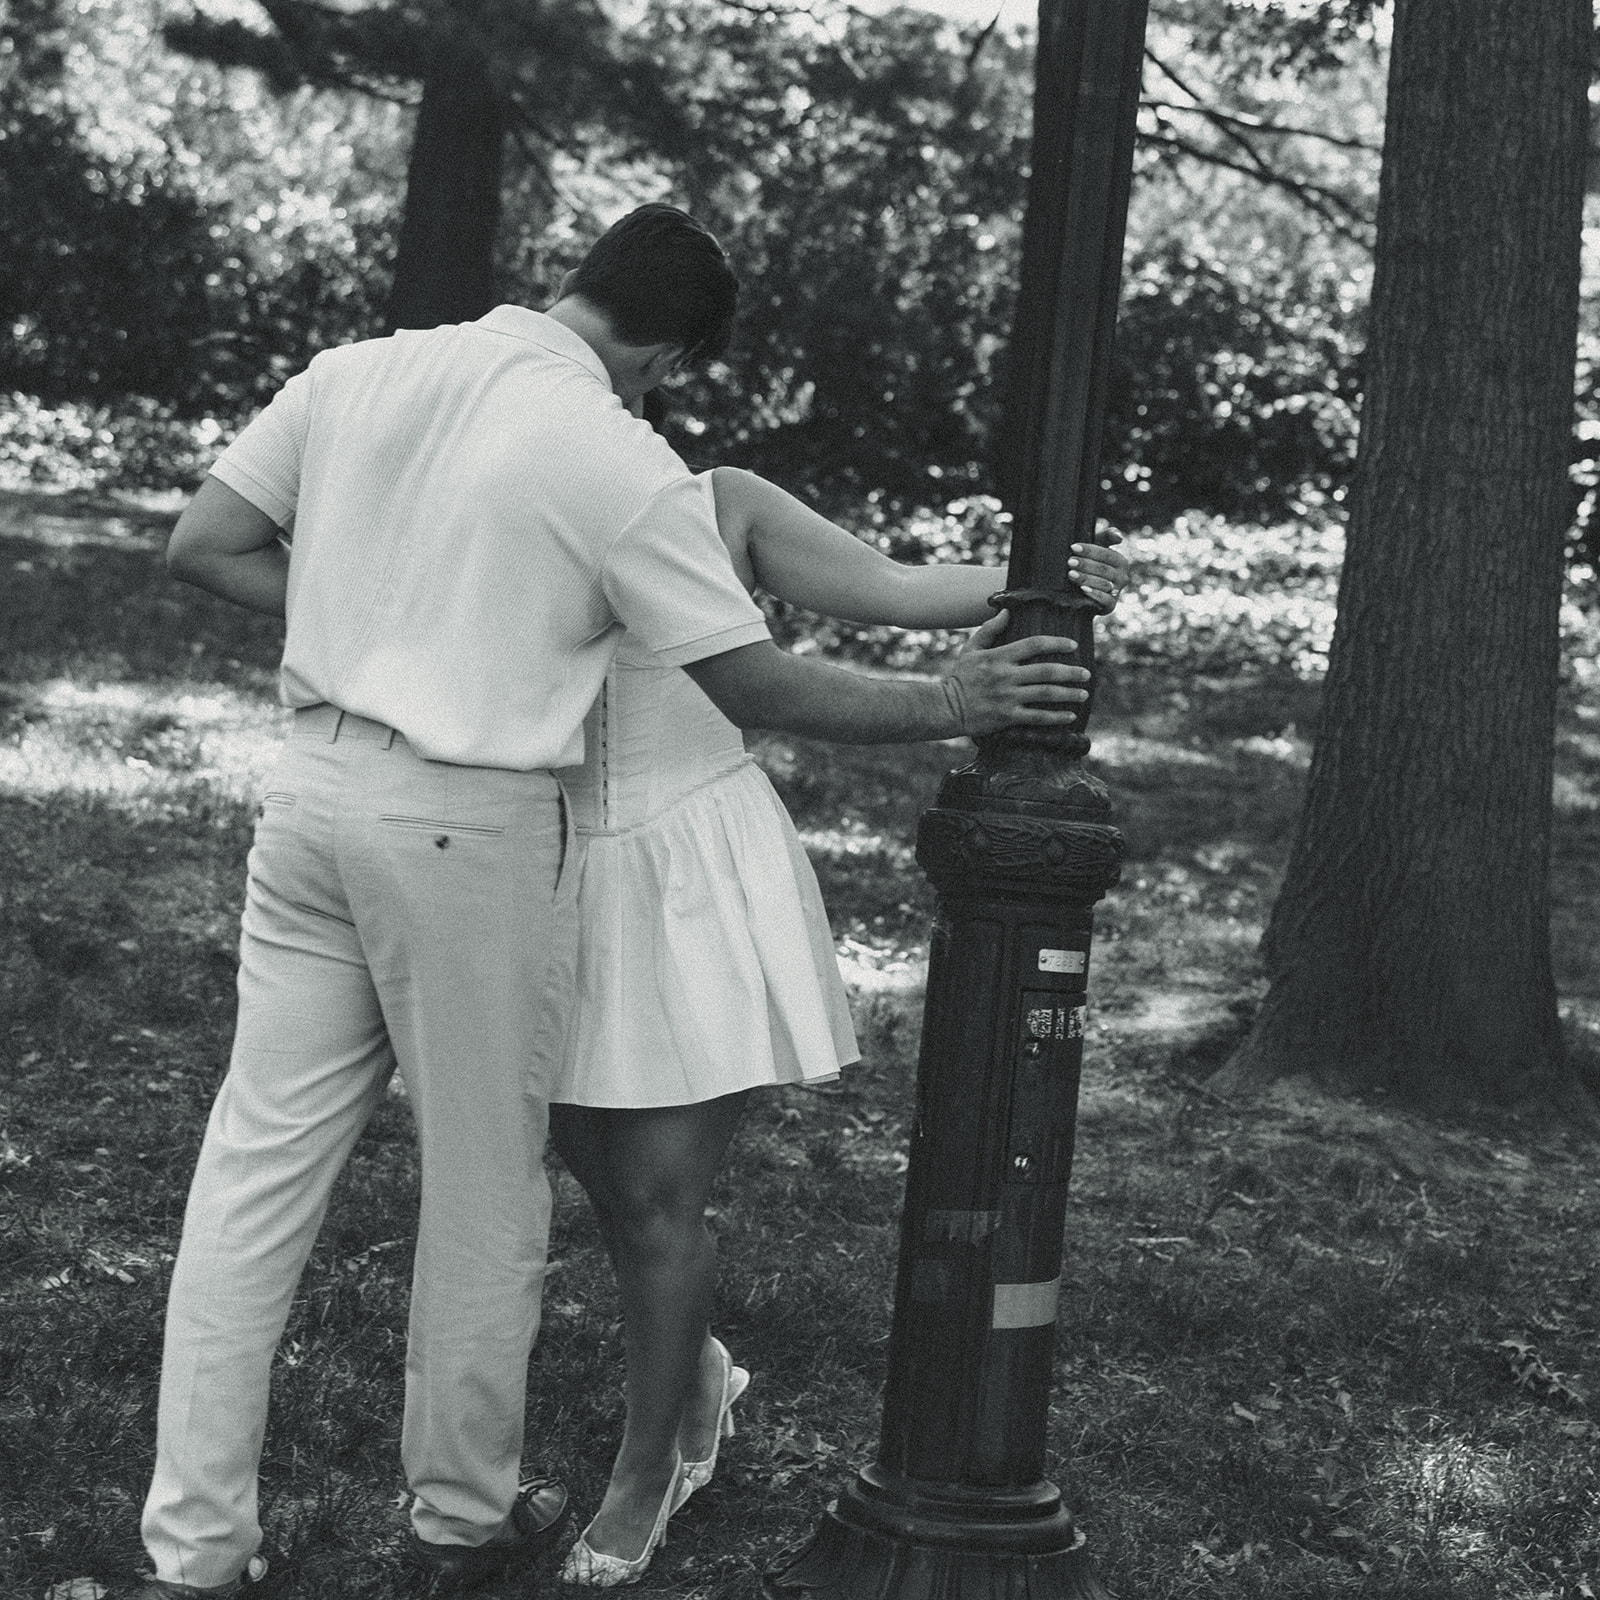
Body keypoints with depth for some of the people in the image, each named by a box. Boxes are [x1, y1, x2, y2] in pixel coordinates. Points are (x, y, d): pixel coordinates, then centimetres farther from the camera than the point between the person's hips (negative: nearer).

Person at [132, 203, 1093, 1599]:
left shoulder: (354, 373, 3)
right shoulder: (621, 464, -12)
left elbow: (204, 548, 7)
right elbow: (754, 686, -6)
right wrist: (944, 707, 4)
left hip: (315, 786, 5)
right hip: (467, 825, -5)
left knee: (259, 1164, 9)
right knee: (483, 1191, 12)